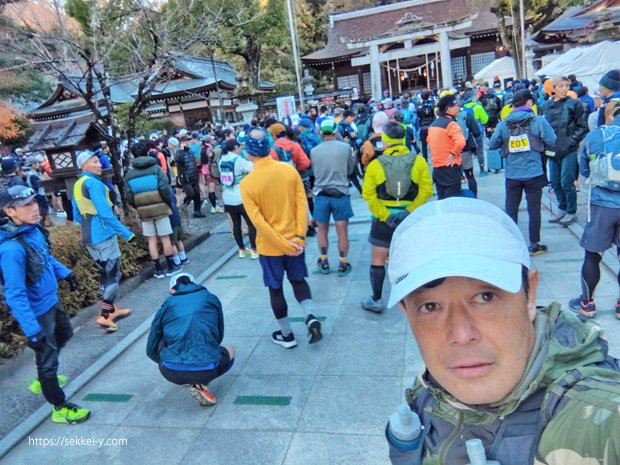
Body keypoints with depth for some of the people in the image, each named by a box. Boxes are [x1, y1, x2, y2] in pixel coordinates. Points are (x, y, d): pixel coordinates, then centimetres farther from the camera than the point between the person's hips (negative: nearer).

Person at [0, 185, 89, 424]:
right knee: (48, 357, 9)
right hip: (36, 312, -9)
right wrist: (32, 330, -30)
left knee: (64, 334, 31)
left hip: (50, 300, 9)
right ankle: (61, 408, 30)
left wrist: (65, 273, 22)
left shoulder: (33, 229, -7)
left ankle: (42, 381, 53)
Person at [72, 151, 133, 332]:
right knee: (113, 275, -1)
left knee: (107, 273, 19)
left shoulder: (77, 185, 12)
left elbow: (77, 216, 17)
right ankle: (104, 316, 0)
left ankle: (111, 309, 28)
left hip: (89, 237, 9)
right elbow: (105, 213, -24)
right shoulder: (93, 183, -17)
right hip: (103, 236, -9)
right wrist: (126, 232, -22)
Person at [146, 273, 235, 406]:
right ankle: (200, 384, 6)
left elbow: (151, 350, 20)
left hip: (171, 373, 3)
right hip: (205, 371, -2)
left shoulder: (167, 306, 16)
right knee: (230, 350, 28)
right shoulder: (211, 299, 15)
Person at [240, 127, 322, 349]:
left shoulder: (247, 183, -14)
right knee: (298, 280, 23)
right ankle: (311, 318, 3)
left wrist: (284, 245, -13)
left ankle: (286, 335, 28)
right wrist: (300, 237, -9)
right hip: (294, 241, 3)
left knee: (275, 289, 15)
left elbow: (258, 221, -18)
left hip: (269, 246, -2)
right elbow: (302, 205, -10)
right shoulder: (289, 170, -7)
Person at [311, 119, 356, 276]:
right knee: (342, 232, 7)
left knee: (322, 231, 15)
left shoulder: (314, 151, -1)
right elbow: (350, 170, 8)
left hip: (321, 195, 2)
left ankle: (324, 262, 27)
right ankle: (343, 264, 15)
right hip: (340, 194, -1)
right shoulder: (345, 147, -4)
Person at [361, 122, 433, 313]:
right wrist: (410, 211, -10)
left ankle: (376, 300, 16)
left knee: (378, 259, 10)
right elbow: (427, 190, -10)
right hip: (410, 218, 2)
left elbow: (368, 194, -11)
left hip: (383, 219, -2)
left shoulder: (375, 164, -8)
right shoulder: (418, 161, -5)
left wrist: (384, 215, -10)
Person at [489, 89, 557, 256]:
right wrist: (537, 141, 11)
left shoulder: (503, 124, -1)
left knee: (511, 211, 11)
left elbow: (492, 145, 2)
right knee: (534, 210, 9)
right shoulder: (538, 121, -6)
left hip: (512, 175, 2)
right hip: (534, 173, -1)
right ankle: (534, 245, 16)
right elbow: (551, 141, -7)